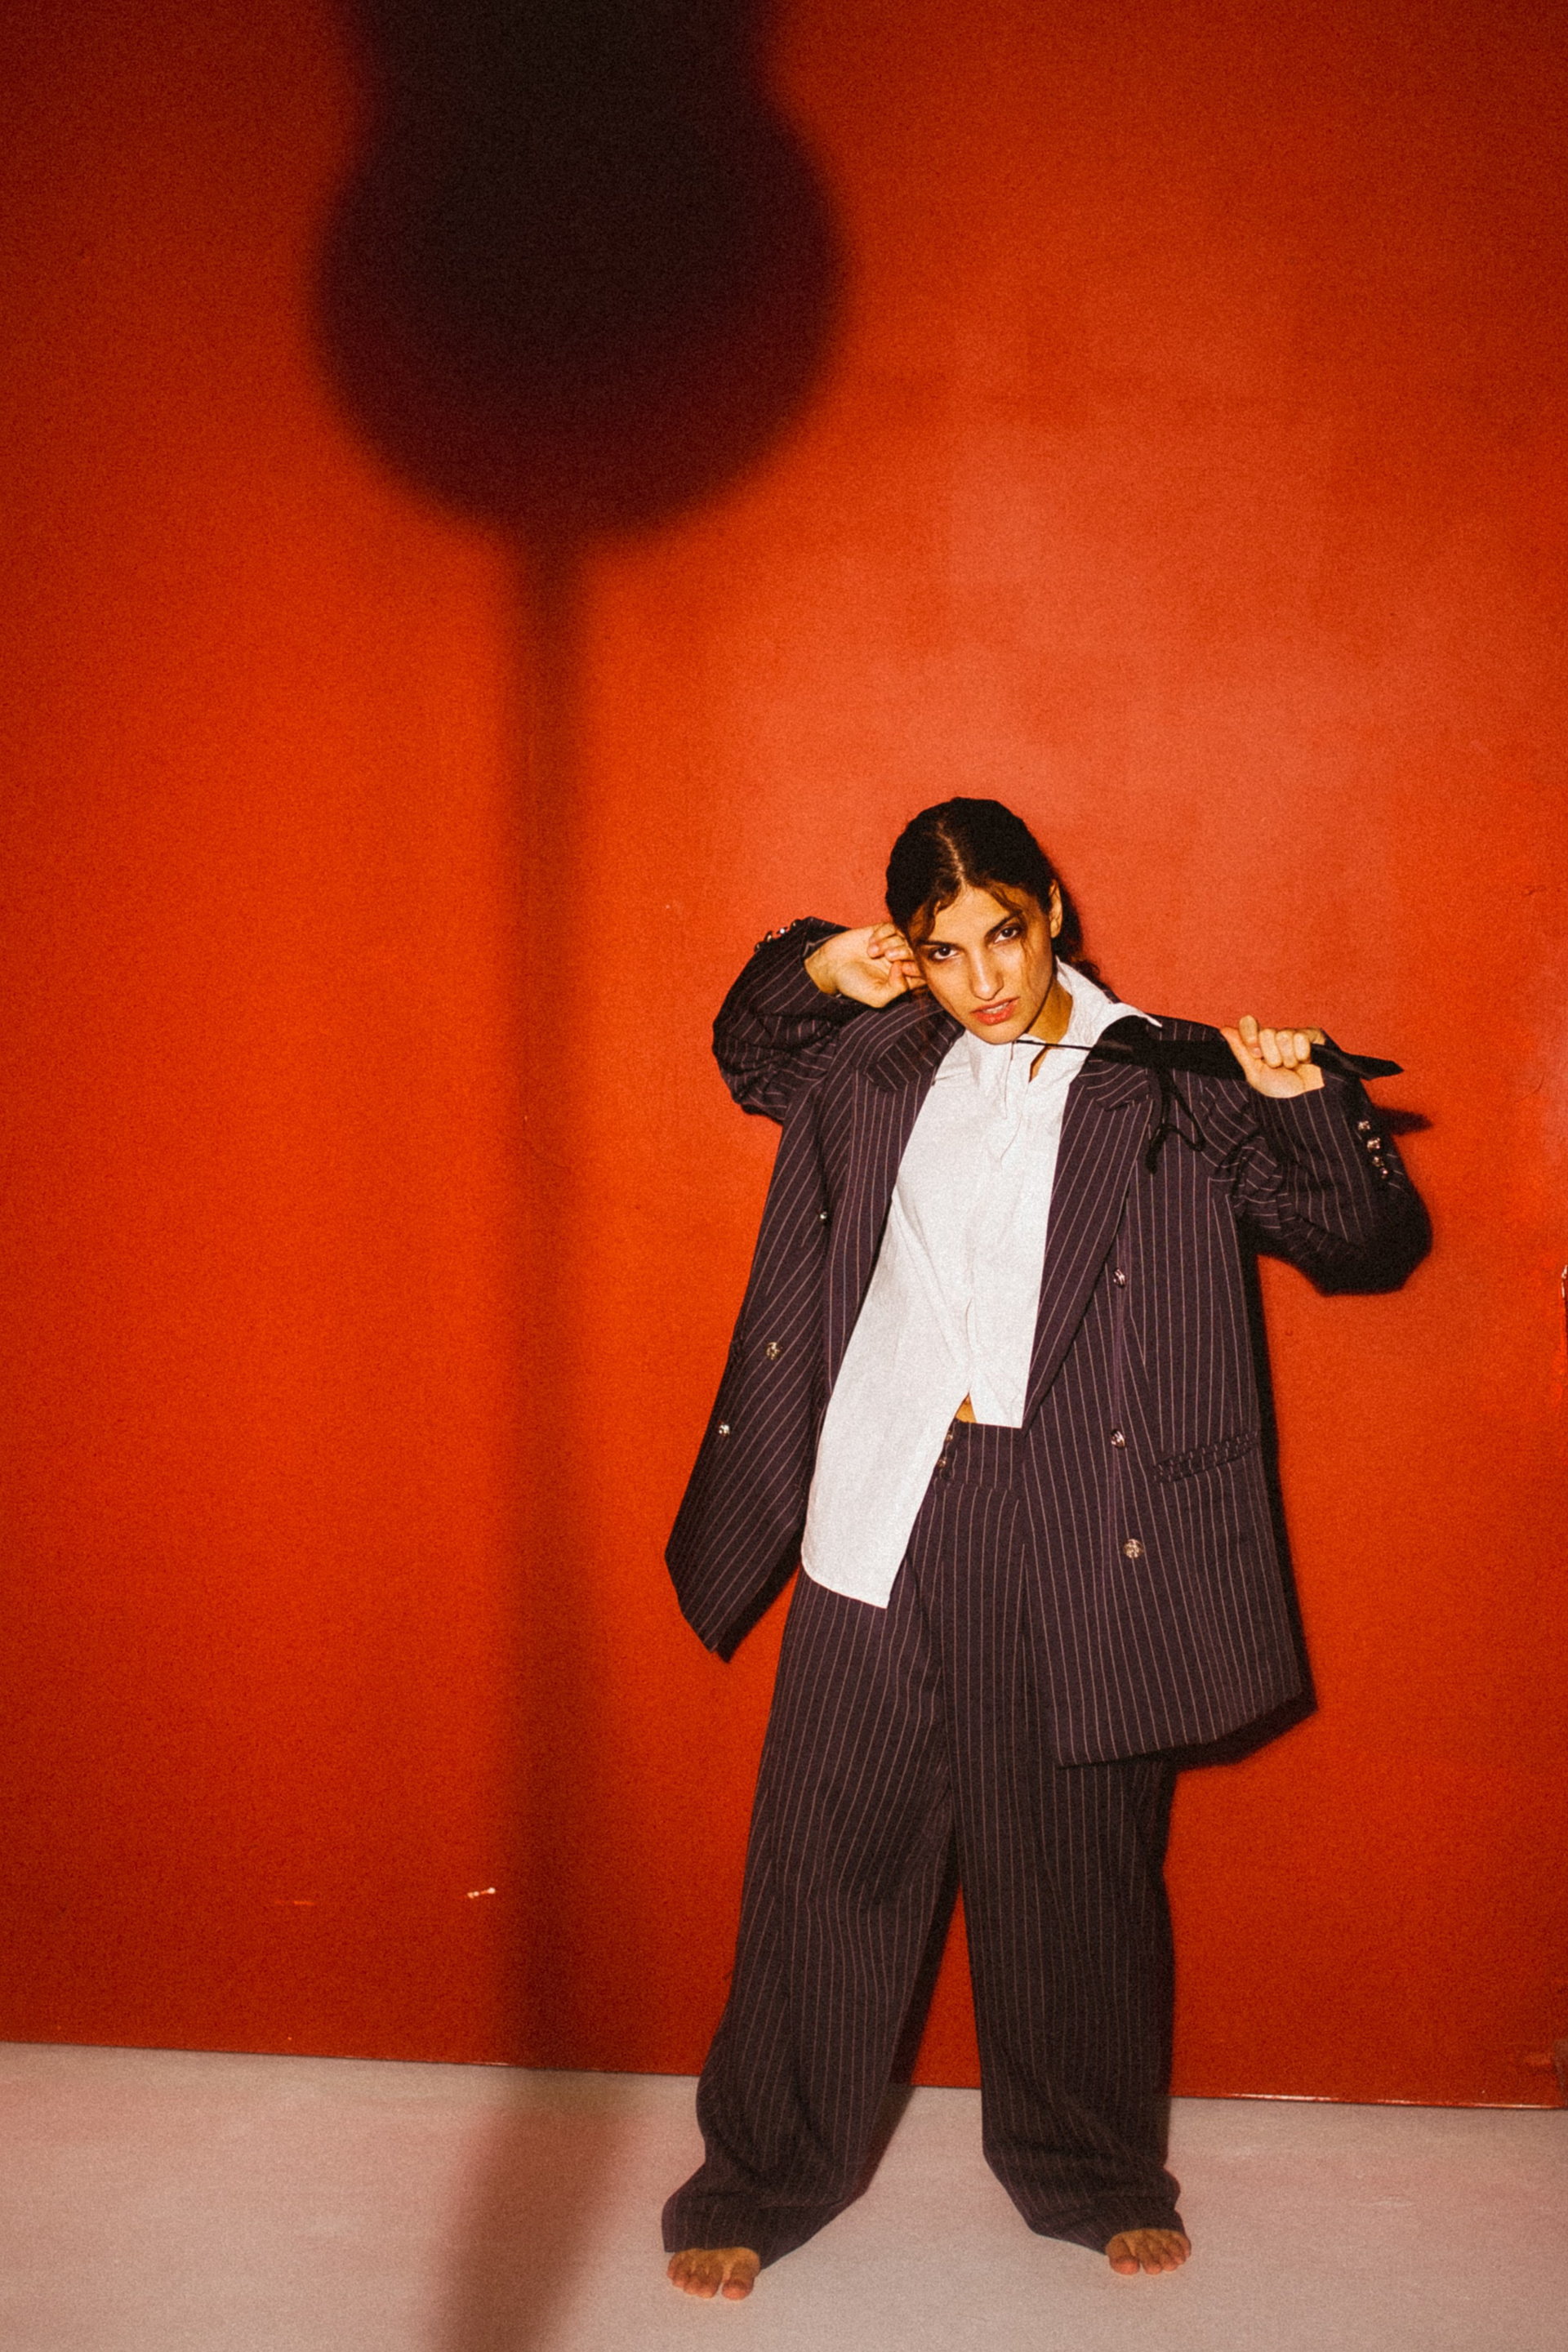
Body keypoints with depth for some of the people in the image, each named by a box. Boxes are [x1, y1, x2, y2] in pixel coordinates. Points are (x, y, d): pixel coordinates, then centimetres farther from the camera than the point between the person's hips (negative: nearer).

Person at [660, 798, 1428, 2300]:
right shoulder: (875, 1064, 10)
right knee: (827, 1848, 8)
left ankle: (1088, 2172, 32)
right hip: (878, 1514, 2)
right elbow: (751, 1057, 31)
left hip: (1067, 1541, -2)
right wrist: (811, 972, 10)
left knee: (1070, 1863, 10)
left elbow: (1364, 1239, 1)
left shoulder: (1170, 1090, 0)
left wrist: (1306, 1099, -17)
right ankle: (762, 2174, 25)